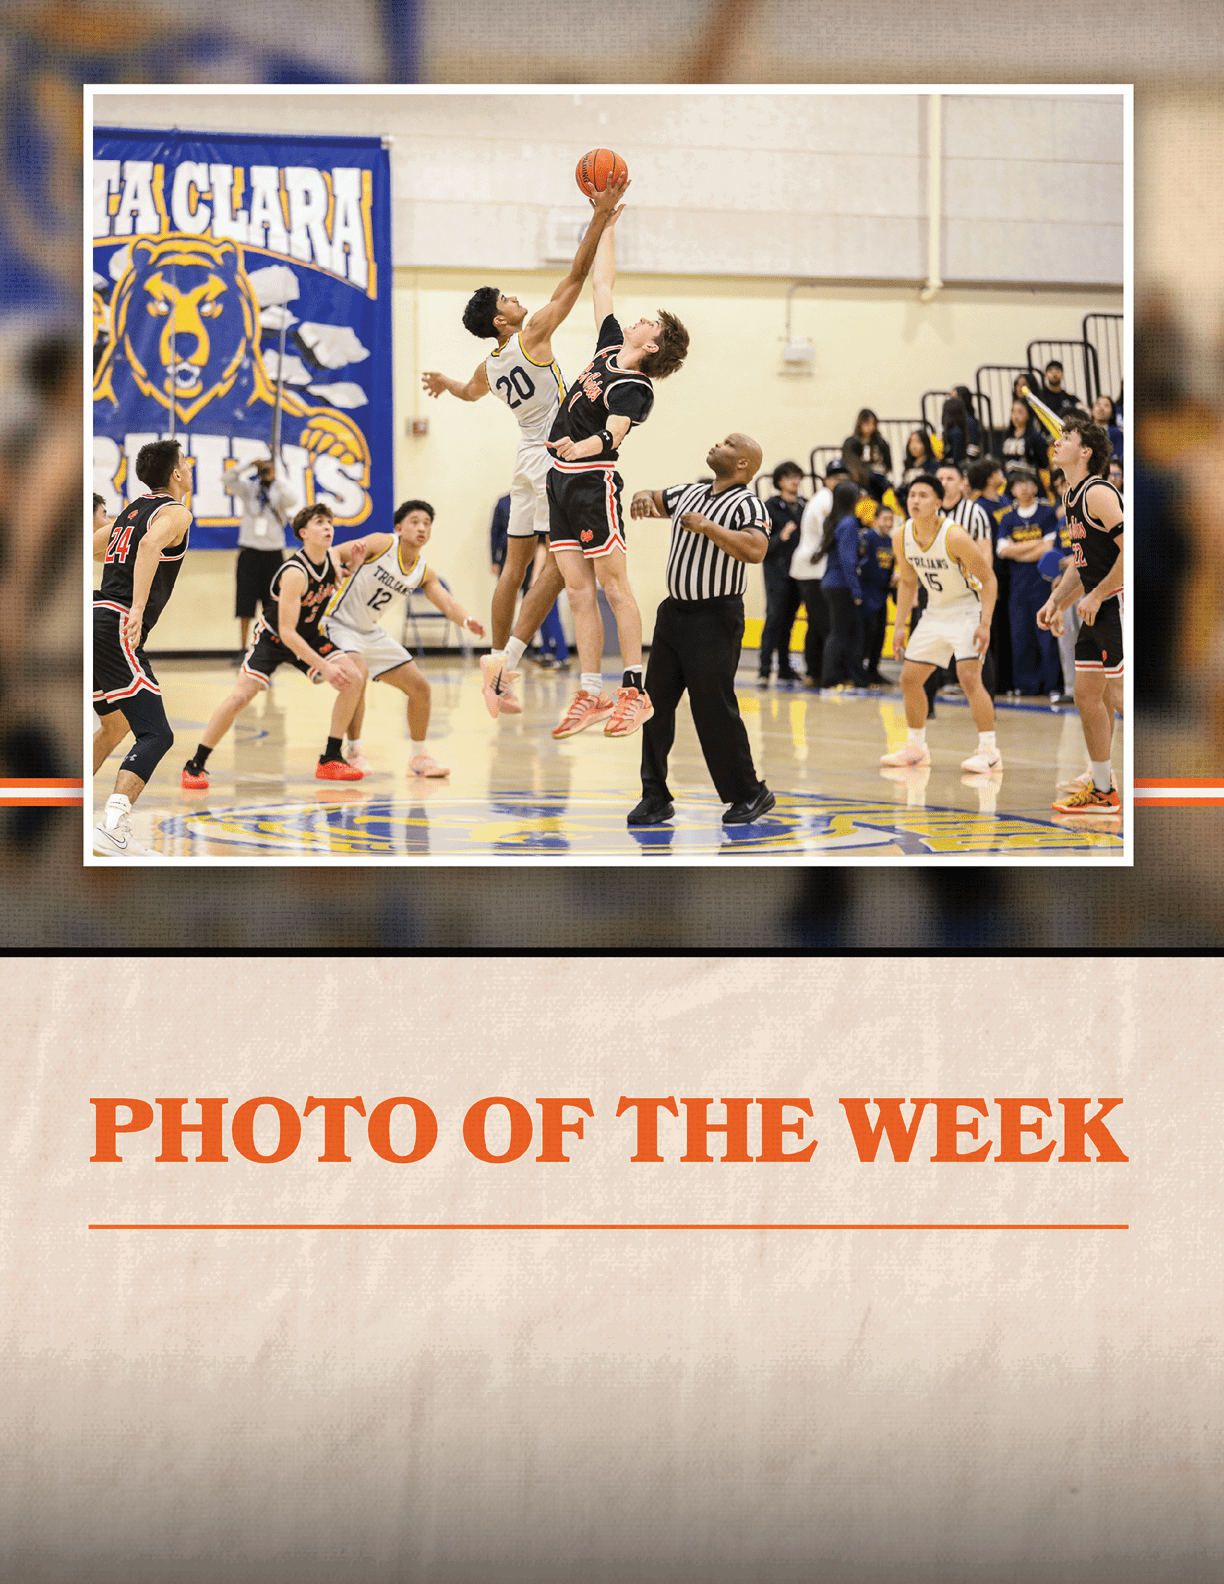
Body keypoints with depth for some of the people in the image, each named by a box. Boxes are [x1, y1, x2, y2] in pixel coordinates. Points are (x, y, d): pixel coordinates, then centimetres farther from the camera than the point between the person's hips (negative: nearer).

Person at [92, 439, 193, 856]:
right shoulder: (175, 512, -3)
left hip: (96, 616, 9)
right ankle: (113, 829, -29)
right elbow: (150, 545, -24)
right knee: (156, 735, -14)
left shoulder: (131, 509, 23)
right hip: (115, 627, -9)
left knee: (115, 725, 27)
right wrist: (138, 610, -32)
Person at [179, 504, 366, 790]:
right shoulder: (294, 573, -31)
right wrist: (323, 667, -33)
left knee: (353, 680, -9)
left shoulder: (334, 558, -11)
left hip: (309, 636, 7)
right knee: (241, 695, -21)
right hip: (273, 638, -7)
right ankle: (195, 766, -9)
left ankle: (331, 760, 0)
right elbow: (286, 632, -31)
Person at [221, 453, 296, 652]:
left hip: (273, 552, 0)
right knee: (245, 605, -1)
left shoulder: (280, 490, 3)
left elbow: (292, 501, -17)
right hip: (250, 551, 0)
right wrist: (250, 464, -12)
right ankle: (244, 649, 4)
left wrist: (274, 479, -20)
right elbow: (227, 478, -7)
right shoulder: (248, 488, 6)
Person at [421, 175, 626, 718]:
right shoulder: (531, 337, -11)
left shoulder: (488, 367, 9)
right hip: (554, 462, -8)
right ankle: (510, 661, -14)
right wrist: (599, 220, -13)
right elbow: (576, 276, -14)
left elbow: (470, 393, 34)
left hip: (529, 463, 8)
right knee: (561, 558, -8)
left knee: (515, 565, 9)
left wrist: (444, 381, 56)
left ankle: (497, 663, 11)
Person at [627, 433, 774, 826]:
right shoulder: (690, 495, 13)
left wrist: (707, 527, -27)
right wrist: (643, 497, 2)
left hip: (715, 619, -7)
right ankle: (655, 797, 10)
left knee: (714, 709, -7)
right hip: (674, 612, 8)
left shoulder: (747, 504, -10)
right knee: (655, 703, 3)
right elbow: (652, 499, 26)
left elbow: (755, 550, -27)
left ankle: (751, 794, 9)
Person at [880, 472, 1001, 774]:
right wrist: (899, 627, 6)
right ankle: (916, 748, 22)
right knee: (909, 677, 6)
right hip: (936, 611, 7)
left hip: (968, 609, -7)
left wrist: (985, 624, -25)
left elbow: (988, 579, -18)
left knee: (968, 676, -21)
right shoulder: (901, 538, -7)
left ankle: (989, 751, -15)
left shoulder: (954, 537, -25)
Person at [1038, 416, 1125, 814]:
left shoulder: (1098, 493, -16)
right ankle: (1102, 790, 20)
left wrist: (1096, 596, -18)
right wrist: (1057, 601, 14)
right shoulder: (1072, 496, 15)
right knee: (1087, 695, 12)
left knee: (1118, 696, -11)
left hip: (1117, 603, -10)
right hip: (1097, 610, 10)